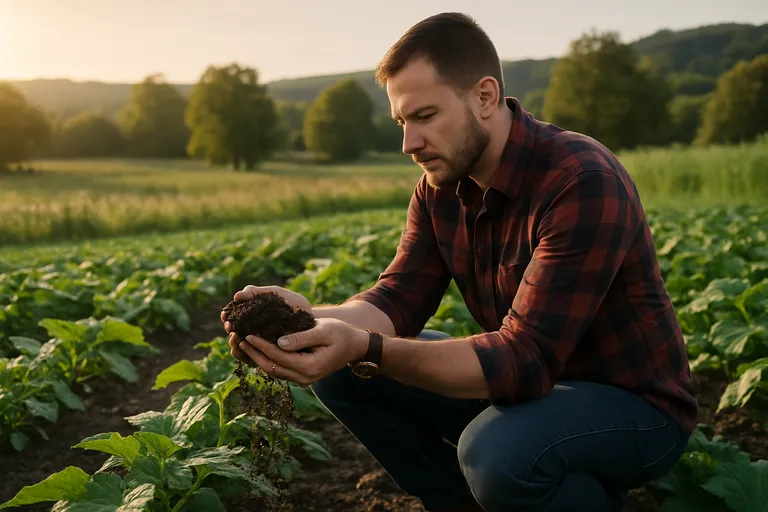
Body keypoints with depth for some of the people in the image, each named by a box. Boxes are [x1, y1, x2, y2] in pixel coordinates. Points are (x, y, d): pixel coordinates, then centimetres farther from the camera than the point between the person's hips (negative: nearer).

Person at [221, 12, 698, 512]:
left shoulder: (582, 183, -28)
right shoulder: (441, 185, -3)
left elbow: (526, 358, -34)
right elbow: (398, 301, -8)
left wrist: (366, 350, -43)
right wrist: (312, 317, -29)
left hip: (635, 404, -6)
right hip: (529, 381, 7)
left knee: (496, 449, -38)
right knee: (340, 371, -5)